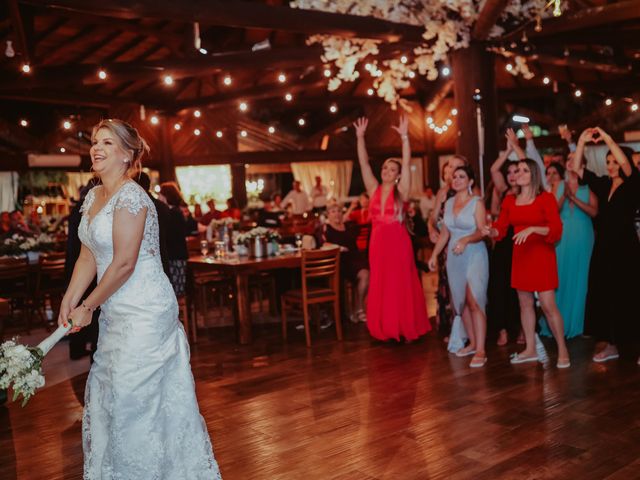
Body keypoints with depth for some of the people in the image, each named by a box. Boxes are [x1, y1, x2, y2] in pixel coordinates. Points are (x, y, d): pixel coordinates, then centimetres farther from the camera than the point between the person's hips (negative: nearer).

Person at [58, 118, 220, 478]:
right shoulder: (93, 196, 11)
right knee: (105, 393, 17)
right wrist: (69, 301, 3)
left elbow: (124, 263, -20)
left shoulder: (131, 197, -18)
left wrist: (88, 307, -11)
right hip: (116, 314, 9)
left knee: (133, 398, 0)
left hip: (145, 313, -9)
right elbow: (88, 256, 11)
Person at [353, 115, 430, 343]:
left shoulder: (401, 191, -2)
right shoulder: (374, 190, 7)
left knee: (401, 286, 4)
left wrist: (404, 137, -22)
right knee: (381, 287, 9)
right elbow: (364, 164, 2)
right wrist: (360, 138, -5)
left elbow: (407, 164, -13)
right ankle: (386, 329, 20)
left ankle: (405, 329, 13)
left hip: (398, 242, -4)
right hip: (377, 243, 4)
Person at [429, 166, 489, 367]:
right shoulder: (448, 203, 11)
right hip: (454, 257, 6)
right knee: (461, 303, 8)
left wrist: (466, 240, -31)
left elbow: (482, 231, -14)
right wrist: (434, 254, 9)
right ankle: (472, 343, 19)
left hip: (474, 255, -6)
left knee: (475, 302, -11)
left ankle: (480, 351, -9)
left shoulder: (477, 202, -5)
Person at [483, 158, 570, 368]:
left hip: (541, 256, -5)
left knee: (548, 305, -8)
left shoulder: (546, 198, -7)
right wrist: (490, 230, -16)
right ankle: (530, 349, 20)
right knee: (525, 304, 9)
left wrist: (532, 229, -28)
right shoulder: (509, 200, 8)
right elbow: (501, 228, 5)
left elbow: (556, 229, -15)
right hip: (520, 255, 5)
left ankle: (563, 350, 5)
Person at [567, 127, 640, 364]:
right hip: (603, 247, 5)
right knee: (603, 296, 8)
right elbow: (575, 168, 7)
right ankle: (611, 345, 19)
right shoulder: (603, 184, 8)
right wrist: (582, 142, -4)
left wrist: (607, 138, -21)